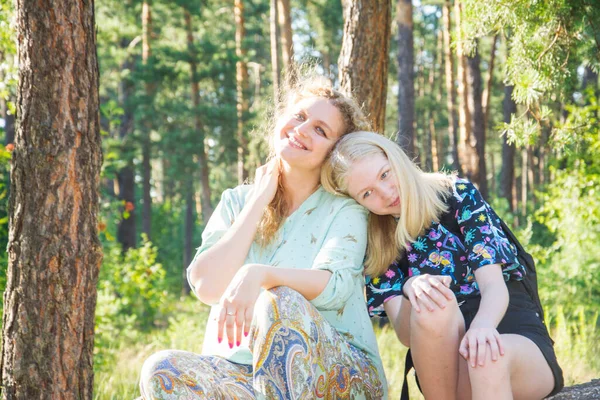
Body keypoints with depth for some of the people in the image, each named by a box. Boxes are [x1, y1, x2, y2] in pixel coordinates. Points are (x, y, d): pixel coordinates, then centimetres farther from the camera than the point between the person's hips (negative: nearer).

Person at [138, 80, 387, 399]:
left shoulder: (343, 208, 4)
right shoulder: (237, 202, 13)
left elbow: (333, 286, -17)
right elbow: (207, 287, -4)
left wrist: (258, 275, -35)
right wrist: (260, 201, -2)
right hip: (241, 369, 3)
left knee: (282, 301, -34)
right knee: (163, 370, -28)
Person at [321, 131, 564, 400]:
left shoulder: (458, 194, -2)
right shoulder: (373, 244, 3)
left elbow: (494, 285, -13)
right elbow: (406, 334, -7)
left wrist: (483, 326, -36)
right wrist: (411, 289, -30)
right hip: (446, 362, 2)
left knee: (486, 356, -38)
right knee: (433, 307, -32)